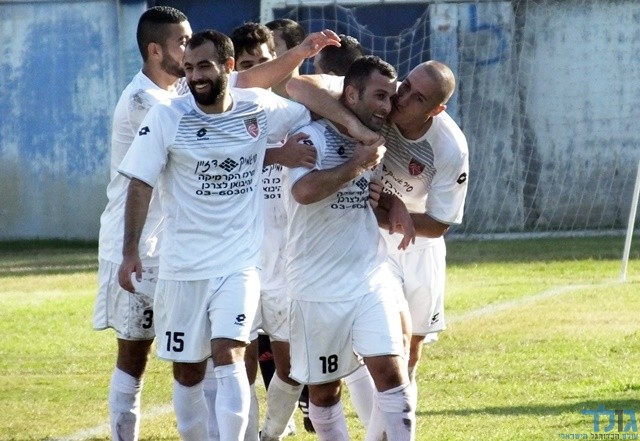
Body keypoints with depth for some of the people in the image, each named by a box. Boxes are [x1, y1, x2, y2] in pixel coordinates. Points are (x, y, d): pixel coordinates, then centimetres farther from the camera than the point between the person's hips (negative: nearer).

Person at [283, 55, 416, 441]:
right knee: (324, 388, 7)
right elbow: (304, 191, -32)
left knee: (390, 371, -9)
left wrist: (395, 206, 2)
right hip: (318, 290, -5)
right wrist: (356, 164, -23)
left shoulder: (374, 142, 8)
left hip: (372, 282, 5)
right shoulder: (314, 137, -13)